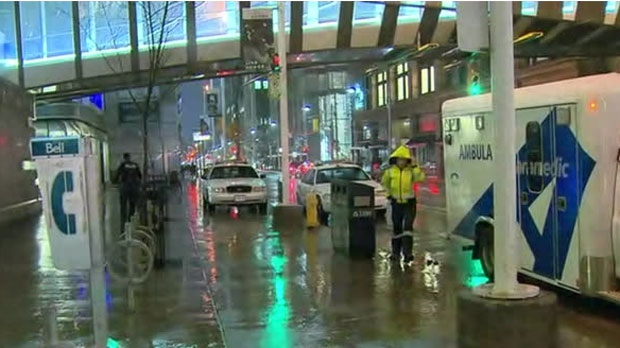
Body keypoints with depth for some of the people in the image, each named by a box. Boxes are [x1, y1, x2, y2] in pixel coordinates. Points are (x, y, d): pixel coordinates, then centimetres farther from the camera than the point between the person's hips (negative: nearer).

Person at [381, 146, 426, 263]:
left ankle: (407, 252, -11)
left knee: (407, 226, -12)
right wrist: (388, 194, 6)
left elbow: (421, 178, -25)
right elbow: (384, 183, 15)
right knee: (396, 228, 11)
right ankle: (395, 252, 23)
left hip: (409, 203, -2)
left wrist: (414, 166, -25)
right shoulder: (390, 171, -1)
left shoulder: (411, 170, -7)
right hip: (396, 203, 3)